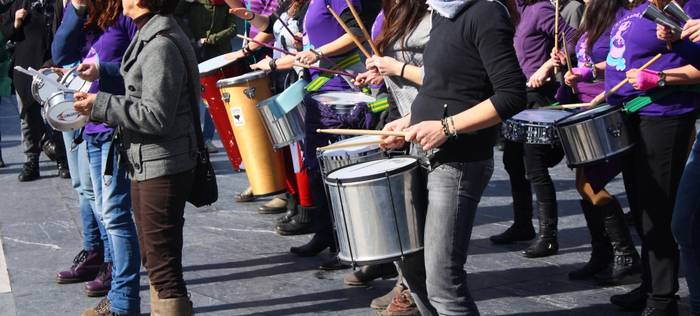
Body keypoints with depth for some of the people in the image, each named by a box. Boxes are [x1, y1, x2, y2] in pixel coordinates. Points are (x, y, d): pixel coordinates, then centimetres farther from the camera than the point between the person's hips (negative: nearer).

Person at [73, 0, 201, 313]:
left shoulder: (161, 46, -21)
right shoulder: (150, 36, 10)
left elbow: (156, 116, -24)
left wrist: (100, 105, -18)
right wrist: (102, 70, 7)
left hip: (162, 167, -11)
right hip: (147, 165, 11)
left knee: (163, 265, -5)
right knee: (153, 258, 21)